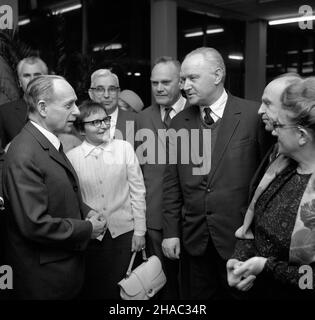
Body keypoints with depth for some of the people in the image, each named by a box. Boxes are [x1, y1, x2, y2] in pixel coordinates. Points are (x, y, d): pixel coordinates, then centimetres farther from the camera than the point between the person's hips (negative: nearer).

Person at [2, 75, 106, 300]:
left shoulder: (50, 143, 7)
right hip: (43, 276, -9)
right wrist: (87, 229, -17)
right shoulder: (24, 156, -25)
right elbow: (35, 224, -28)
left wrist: (85, 211, 0)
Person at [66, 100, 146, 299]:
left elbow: (138, 191, 0)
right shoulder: (71, 157, -5)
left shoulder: (124, 148, -3)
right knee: (94, 289, 12)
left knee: (123, 287, 9)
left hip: (124, 231, 0)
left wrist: (140, 231, -1)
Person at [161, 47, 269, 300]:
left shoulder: (254, 115, -8)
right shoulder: (179, 122, 4)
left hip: (241, 237, -3)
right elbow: (172, 182, 7)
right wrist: (171, 231, 4)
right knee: (198, 295, 13)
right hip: (194, 239, 3)